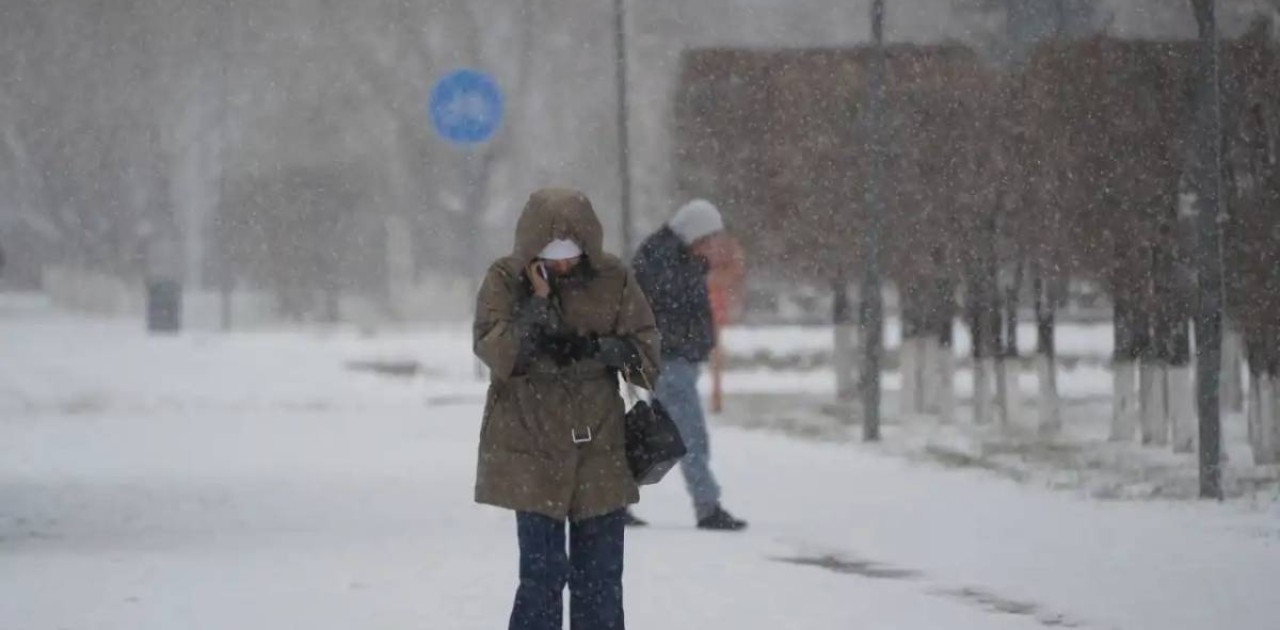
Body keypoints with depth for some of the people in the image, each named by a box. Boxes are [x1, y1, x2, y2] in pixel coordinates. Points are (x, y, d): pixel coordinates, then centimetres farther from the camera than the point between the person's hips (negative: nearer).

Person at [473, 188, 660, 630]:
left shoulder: (613, 279, -1)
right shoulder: (506, 280, -5)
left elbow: (644, 349, 0)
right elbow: (496, 352, -15)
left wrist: (589, 349, -16)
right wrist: (537, 303, -23)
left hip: (599, 448, 2)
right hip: (531, 450, -2)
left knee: (600, 576, 7)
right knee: (543, 570, -7)